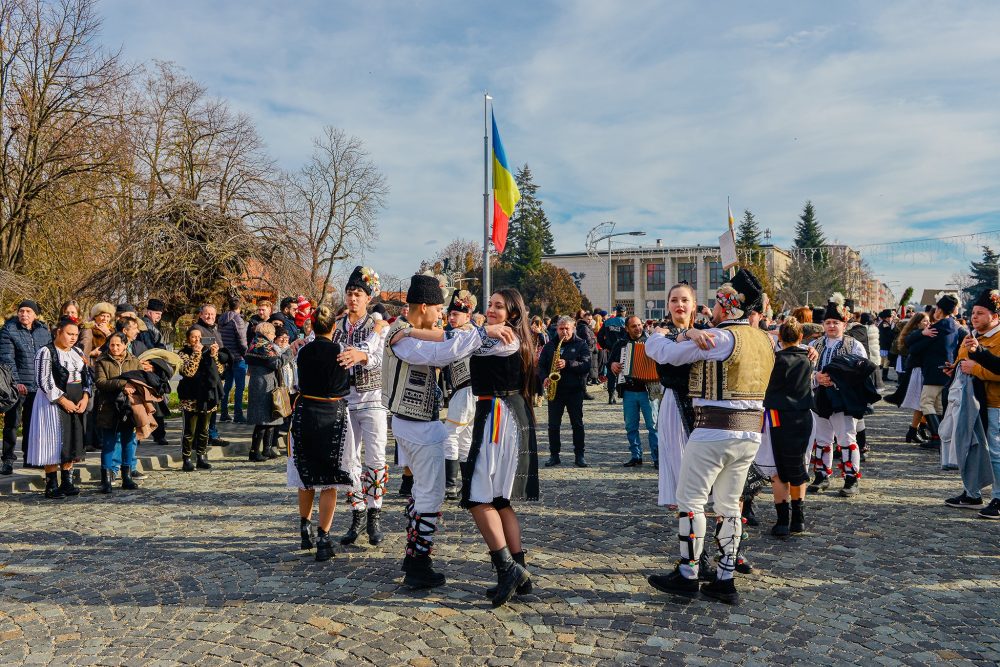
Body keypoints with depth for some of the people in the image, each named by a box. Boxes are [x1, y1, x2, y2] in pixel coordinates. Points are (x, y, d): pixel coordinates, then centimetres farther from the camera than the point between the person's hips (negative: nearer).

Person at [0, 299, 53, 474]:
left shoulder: (44, 331, 8)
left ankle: (29, 456, 26)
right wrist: (16, 382, -19)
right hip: (18, 385, -4)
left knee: (32, 422, 14)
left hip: (38, 386, 4)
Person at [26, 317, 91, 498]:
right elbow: (43, 381, -14)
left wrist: (85, 398, -3)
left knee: (72, 443, 7)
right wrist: (63, 401, -16)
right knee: (54, 443, -4)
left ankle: (67, 482, 15)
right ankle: (51, 486, 3)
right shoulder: (46, 352, -8)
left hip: (77, 404, 6)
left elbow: (87, 377, 13)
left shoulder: (77, 353, 12)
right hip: (54, 403, -6)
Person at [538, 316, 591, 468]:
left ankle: (579, 455, 11)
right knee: (553, 424, 3)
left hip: (575, 390, -2)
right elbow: (541, 364, 10)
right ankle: (554, 455, 12)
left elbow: (586, 365, -11)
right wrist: (544, 378, -9)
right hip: (555, 389, 2)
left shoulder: (581, 344, 1)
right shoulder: (550, 345, 10)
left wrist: (567, 364, -24)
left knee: (577, 423, 3)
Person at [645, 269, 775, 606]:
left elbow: (662, 352, -11)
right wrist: (693, 334, 12)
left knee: (690, 499, 3)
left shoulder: (720, 338, -14)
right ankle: (725, 581, 19)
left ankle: (687, 575, 10)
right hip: (750, 432, 8)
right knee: (729, 504, 14)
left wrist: (658, 334, 10)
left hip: (715, 430, -8)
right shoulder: (764, 339, 11)